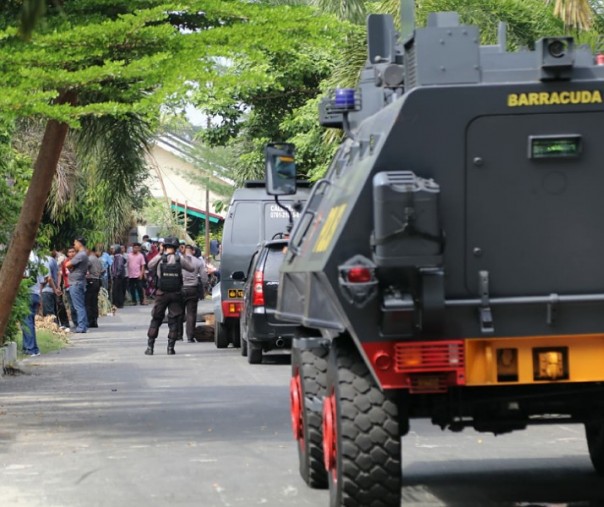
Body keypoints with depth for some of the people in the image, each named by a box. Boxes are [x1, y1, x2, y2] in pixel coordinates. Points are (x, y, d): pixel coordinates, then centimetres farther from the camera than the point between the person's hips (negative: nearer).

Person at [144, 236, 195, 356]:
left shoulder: (160, 259, -7)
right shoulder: (179, 258, -6)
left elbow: (150, 266, 10)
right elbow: (191, 268, 4)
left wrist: (159, 253, 13)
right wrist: (188, 259, 19)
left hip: (162, 294, 0)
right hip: (176, 294, 0)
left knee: (156, 319, 10)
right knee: (174, 320, 6)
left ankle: (150, 346, 7)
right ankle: (170, 347, 3)